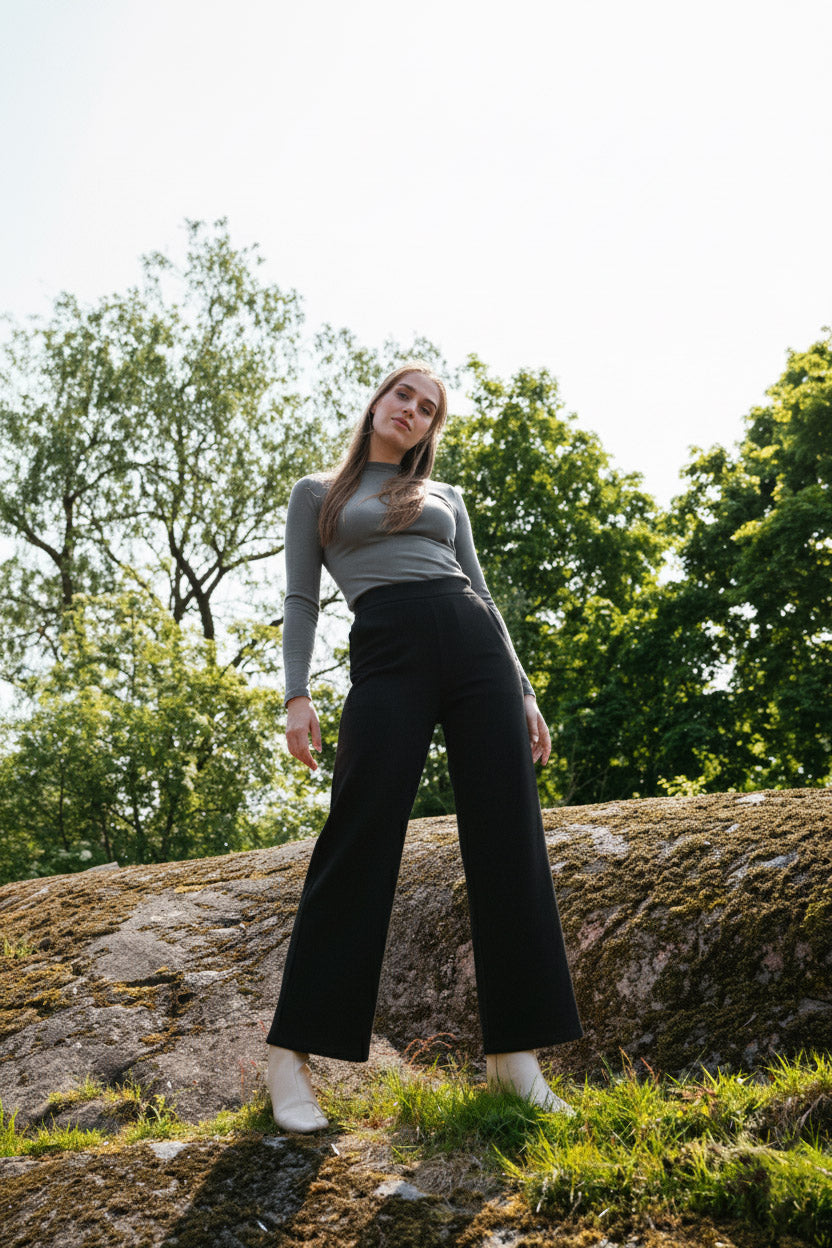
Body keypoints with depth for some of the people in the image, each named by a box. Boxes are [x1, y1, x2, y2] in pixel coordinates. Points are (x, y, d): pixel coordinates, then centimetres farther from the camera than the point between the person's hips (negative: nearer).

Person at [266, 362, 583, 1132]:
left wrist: (522, 691, 12)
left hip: (476, 648, 4)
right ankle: (291, 1054, -3)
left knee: (508, 842, -4)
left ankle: (513, 1051, 3)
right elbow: (302, 599, 8)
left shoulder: (446, 497, 25)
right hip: (386, 656, -3)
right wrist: (297, 694, -6)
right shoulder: (318, 494, 18)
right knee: (358, 843, -10)